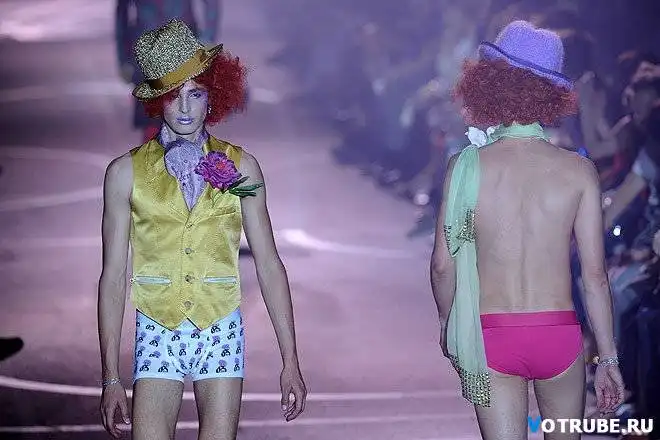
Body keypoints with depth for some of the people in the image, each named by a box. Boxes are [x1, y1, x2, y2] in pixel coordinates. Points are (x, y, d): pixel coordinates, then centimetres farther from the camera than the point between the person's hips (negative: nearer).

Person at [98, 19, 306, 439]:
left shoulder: (240, 167, 3)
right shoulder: (126, 172, 0)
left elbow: (269, 266, 4)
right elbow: (113, 275, 1)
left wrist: (291, 362, 0)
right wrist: (111, 377, -3)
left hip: (221, 333, 1)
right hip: (157, 333, -1)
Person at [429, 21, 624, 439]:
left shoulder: (467, 165, -6)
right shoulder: (579, 170, -5)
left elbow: (443, 263, -2)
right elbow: (595, 273, -3)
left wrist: (448, 320, 17)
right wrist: (608, 358, 7)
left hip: (491, 338, -1)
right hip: (559, 334, 1)